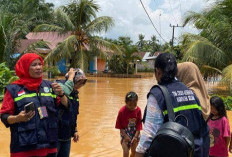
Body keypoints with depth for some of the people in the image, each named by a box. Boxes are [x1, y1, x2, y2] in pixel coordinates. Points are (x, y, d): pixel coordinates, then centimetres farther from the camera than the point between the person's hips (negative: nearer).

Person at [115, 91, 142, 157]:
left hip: (135, 134, 3)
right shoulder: (122, 111, -18)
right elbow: (120, 126, -10)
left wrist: (135, 137, -17)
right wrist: (125, 136, -17)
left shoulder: (138, 110, -13)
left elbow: (139, 125, -10)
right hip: (125, 134, -2)